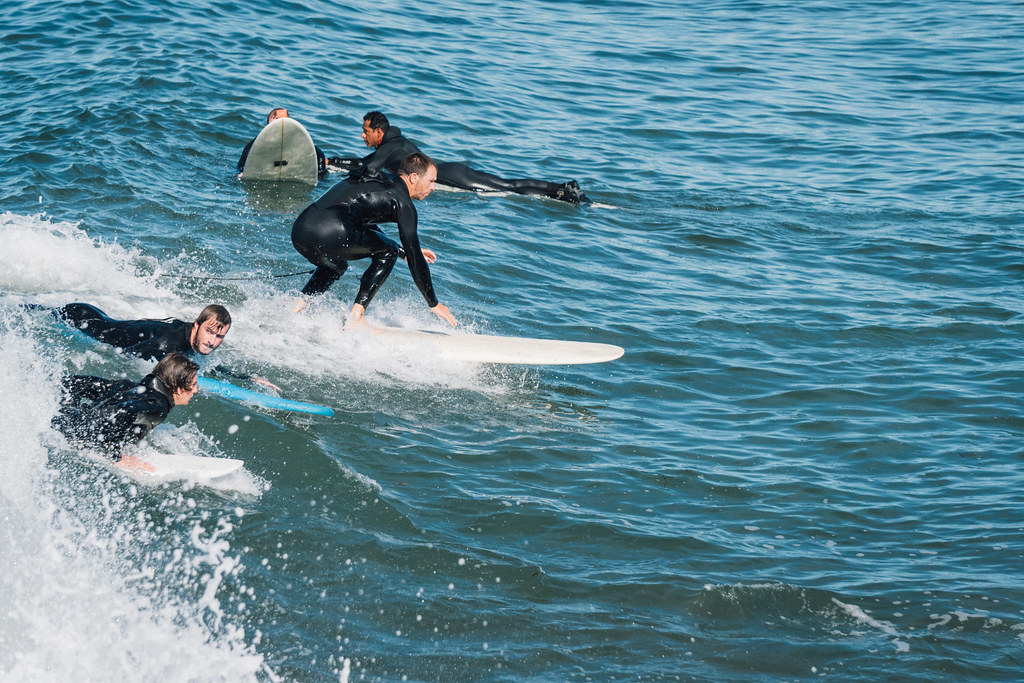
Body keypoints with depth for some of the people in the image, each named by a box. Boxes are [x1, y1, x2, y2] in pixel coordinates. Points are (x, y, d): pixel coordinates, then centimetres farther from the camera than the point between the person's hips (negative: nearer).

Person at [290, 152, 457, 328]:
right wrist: (434, 304, 16)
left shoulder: (378, 181, 31)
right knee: (389, 251, 15)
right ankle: (355, 317, 6)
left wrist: (405, 252, 53)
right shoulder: (402, 202, 8)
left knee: (336, 266, 39)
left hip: (299, 230, 9)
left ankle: (298, 307, 20)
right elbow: (415, 260, 8)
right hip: (331, 234, -8)